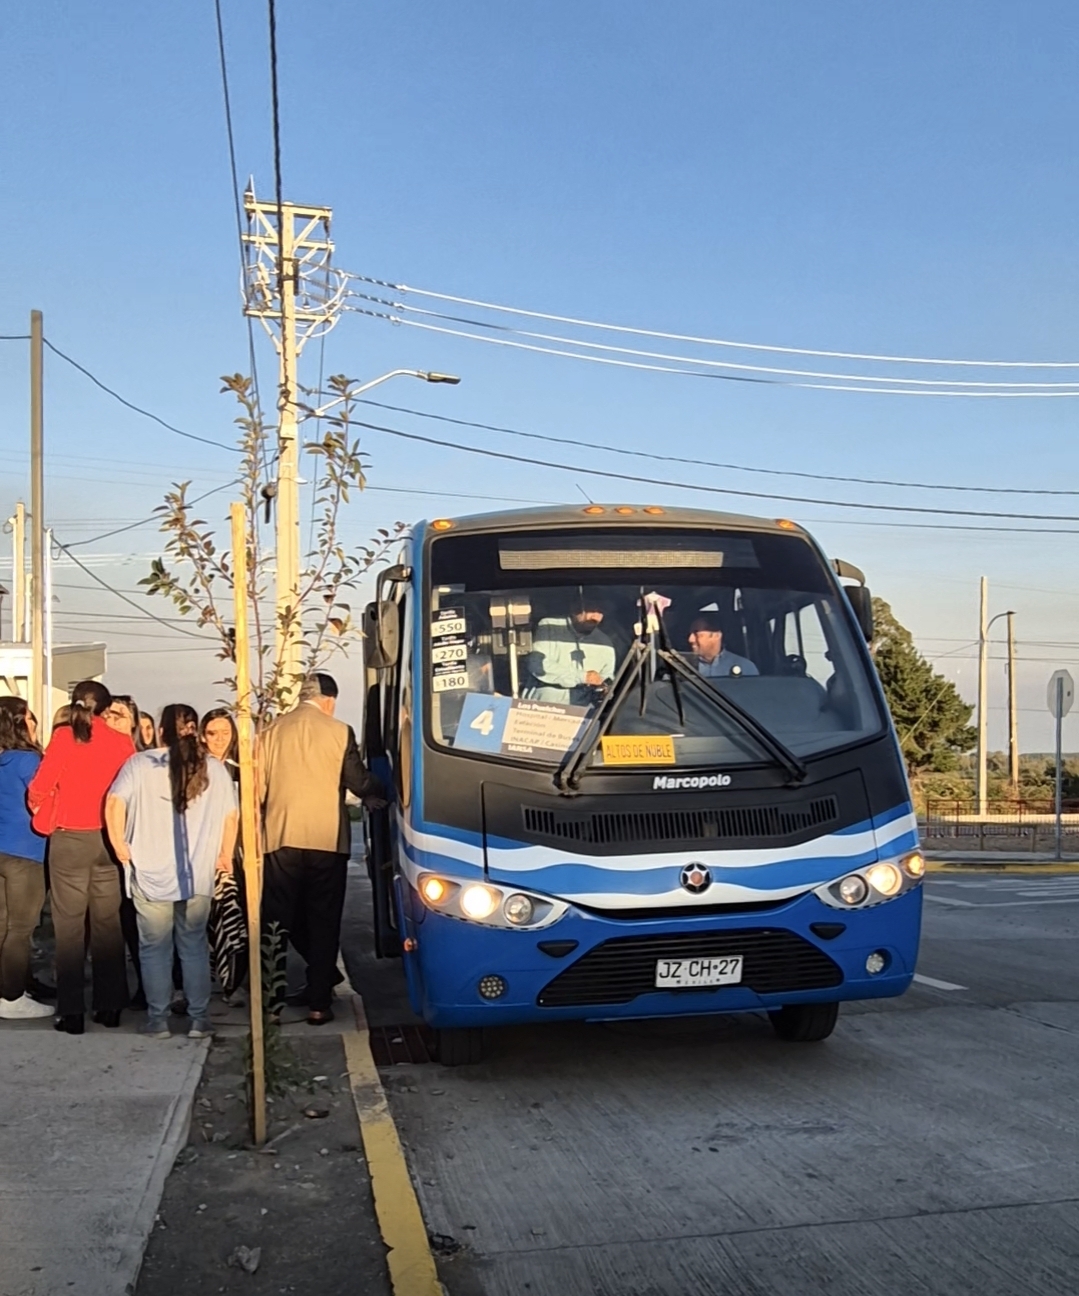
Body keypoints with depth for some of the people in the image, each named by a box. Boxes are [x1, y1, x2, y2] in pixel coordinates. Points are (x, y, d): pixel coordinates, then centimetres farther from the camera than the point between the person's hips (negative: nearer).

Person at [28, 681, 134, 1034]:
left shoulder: (63, 738, -6)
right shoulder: (122, 742, -1)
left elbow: (39, 790, -8)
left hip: (69, 840, -2)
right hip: (108, 840, 2)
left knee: (69, 925, 3)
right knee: (107, 922, 11)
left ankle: (71, 1011, 4)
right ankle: (110, 1005, 16)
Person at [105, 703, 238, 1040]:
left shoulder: (140, 764, -3)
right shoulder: (215, 769, 3)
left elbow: (115, 803, -13)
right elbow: (231, 815, 5)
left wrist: (120, 846, -2)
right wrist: (225, 855, 16)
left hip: (151, 874, -2)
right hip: (199, 876, 2)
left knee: (155, 949, 8)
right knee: (194, 946, 11)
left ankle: (158, 1021, 13)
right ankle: (200, 1021, 12)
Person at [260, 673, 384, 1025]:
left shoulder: (273, 731, 4)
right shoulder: (339, 732, -3)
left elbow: (258, 787, 5)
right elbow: (359, 784, -3)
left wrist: (262, 823, 18)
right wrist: (380, 793, 18)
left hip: (281, 839, 2)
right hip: (326, 839, -2)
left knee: (280, 919, 11)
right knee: (323, 921, 5)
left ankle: (273, 996, 12)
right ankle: (318, 1003, 6)